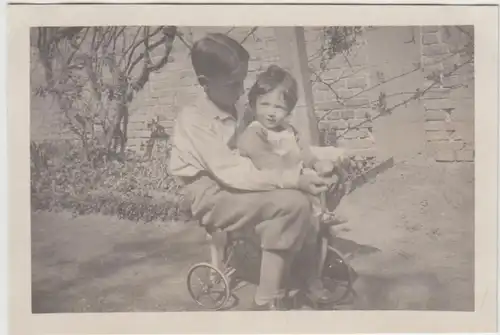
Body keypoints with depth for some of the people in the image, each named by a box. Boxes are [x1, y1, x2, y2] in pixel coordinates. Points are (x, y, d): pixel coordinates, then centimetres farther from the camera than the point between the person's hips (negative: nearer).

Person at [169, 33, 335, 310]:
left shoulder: (235, 109, 6)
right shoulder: (194, 120, -20)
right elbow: (231, 171, -28)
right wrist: (293, 179, -32)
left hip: (236, 187, 8)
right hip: (212, 196, -8)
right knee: (293, 203, -25)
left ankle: (306, 275, 5)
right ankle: (267, 301, -16)